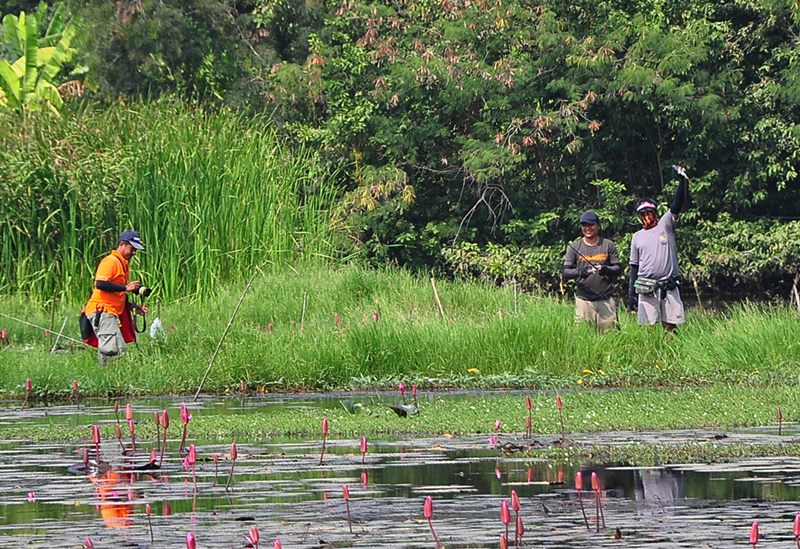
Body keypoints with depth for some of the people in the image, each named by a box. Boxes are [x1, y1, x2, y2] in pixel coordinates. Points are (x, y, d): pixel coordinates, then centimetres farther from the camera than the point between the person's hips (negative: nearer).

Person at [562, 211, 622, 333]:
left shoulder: (608, 245, 9)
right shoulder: (574, 247, 9)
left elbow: (618, 269, 7)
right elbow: (566, 272, 3)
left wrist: (606, 270, -16)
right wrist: (579, 272, -19)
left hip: (605, 299, 0)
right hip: (583, 299, 0)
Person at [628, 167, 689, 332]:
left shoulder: (665, 225, 7)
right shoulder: (637, 237, 13)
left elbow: (677, 205, -7)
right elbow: (634, 267, 15)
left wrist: (682, 180, -21)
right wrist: (631, 294, 9)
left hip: (669, 286, -1)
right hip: (646, 288, 1)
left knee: (670, 326, -1)